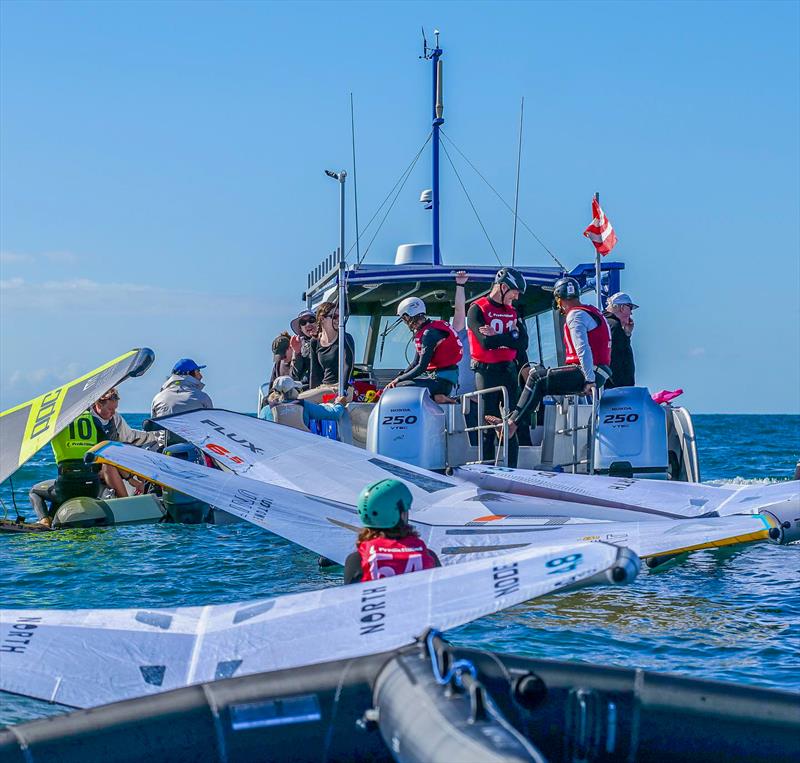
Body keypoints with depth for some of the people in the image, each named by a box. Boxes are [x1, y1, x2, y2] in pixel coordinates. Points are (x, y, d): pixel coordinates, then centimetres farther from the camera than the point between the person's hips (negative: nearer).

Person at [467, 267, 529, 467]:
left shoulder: (513, 312, 15)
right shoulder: (477, 310, -3)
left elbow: (523, 344, 1)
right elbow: (486, 342, -17)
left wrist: (496, 336, -10)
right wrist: (510, 337, -8)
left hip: (508, 371, 5)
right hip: (486, 372, -5)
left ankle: (512, 470, 3)